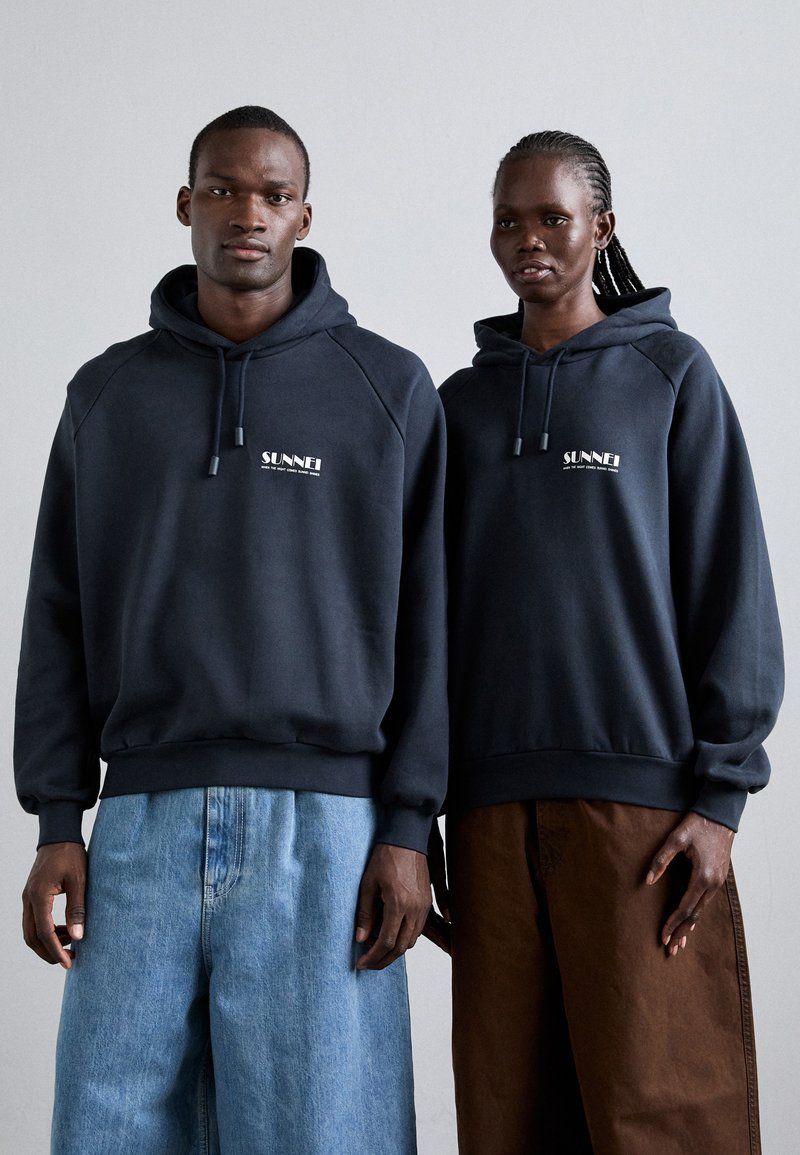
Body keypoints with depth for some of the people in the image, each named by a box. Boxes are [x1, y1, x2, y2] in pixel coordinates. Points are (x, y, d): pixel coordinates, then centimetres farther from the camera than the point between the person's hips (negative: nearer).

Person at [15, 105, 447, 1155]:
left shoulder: (388, 389, 6)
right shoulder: (107, 396, 12)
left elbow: (422, 617, 3)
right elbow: (60, 617, 11)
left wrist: (407, 827, -4)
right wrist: (56, 823, 3)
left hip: (322, 824, -2)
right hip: (143, 822, 2)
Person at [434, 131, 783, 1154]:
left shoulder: (669, 372, 6)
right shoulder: (463, 402, 16)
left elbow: (731, 584, 1)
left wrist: (720, 792, -8)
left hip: (641, 792, -3)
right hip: (493, 801, 3)